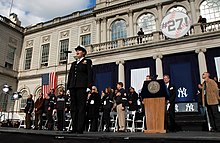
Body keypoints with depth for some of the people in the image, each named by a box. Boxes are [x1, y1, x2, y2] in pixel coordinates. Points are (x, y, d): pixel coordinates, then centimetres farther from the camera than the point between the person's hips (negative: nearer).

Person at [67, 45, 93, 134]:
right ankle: (74, 128, 10)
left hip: (82, 87, -6)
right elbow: (70, 75, 22)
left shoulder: (87, 61, 8)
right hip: (73, 87, 6)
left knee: (81, 108, -7)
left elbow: (90, 74, -2)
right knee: (73, 108, 4)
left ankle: (80, 129, -5)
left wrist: (89, 86, -13)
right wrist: (68, 87, 12)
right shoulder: (73, 63, 26)